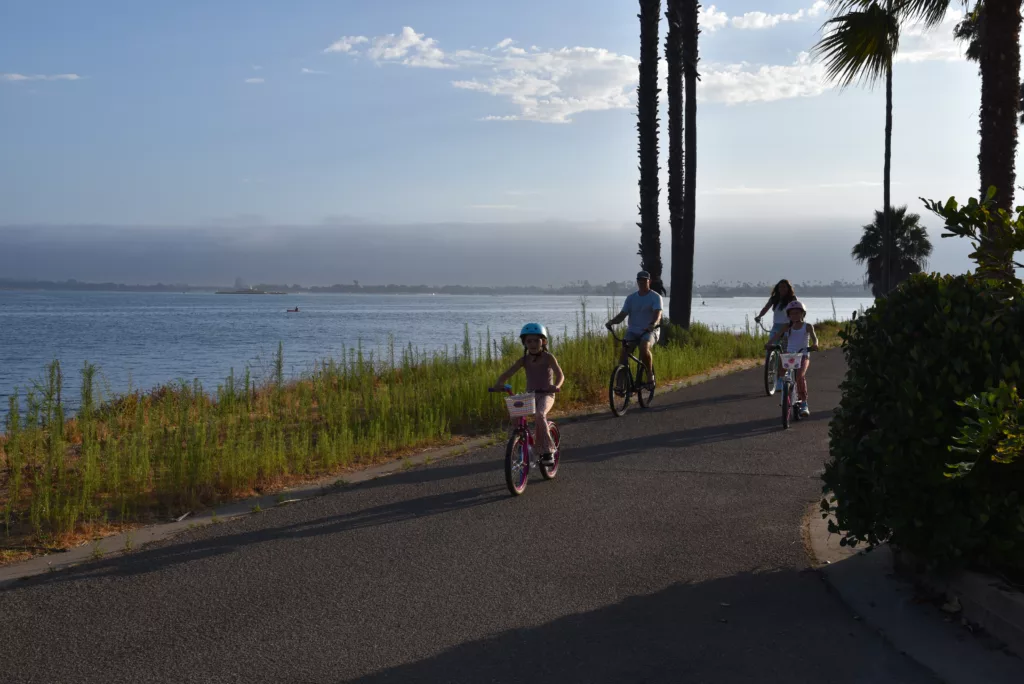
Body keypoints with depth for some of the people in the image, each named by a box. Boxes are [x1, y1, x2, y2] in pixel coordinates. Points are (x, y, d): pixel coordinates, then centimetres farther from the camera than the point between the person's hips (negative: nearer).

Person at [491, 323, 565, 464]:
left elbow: (560, 374, -15)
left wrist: (556, 386, -37)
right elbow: (507, 374, -4)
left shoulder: (548, 357, -5)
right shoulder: (524, 360, 4)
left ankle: (548, 450, -21)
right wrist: (499, 383, -26)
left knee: (539, 415, -32)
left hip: (546, 395, -5)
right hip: (530, 395, 5)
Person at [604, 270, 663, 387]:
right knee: (623, 350, -21)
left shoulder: (655, 297, -1)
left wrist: (653, 323, -39)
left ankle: (650, 375, -15)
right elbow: (622, 314, 1)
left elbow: (658, 313, -17)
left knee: (644, 347, -34)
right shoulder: (631, 298, 10)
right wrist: (611, 322, -19)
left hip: (649, 331, -4)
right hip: (633, 331, 4)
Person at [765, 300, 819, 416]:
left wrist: (814, 345, -37)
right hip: (789, 355, 3)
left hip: (803, 355, -3)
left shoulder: (807, 327, 2)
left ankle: (804, 403, -17)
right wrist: (769, 343, -26)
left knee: (800, 376, -26)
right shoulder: (787, 327, 7)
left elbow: (814, 337, -13)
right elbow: (777, 335, -7)